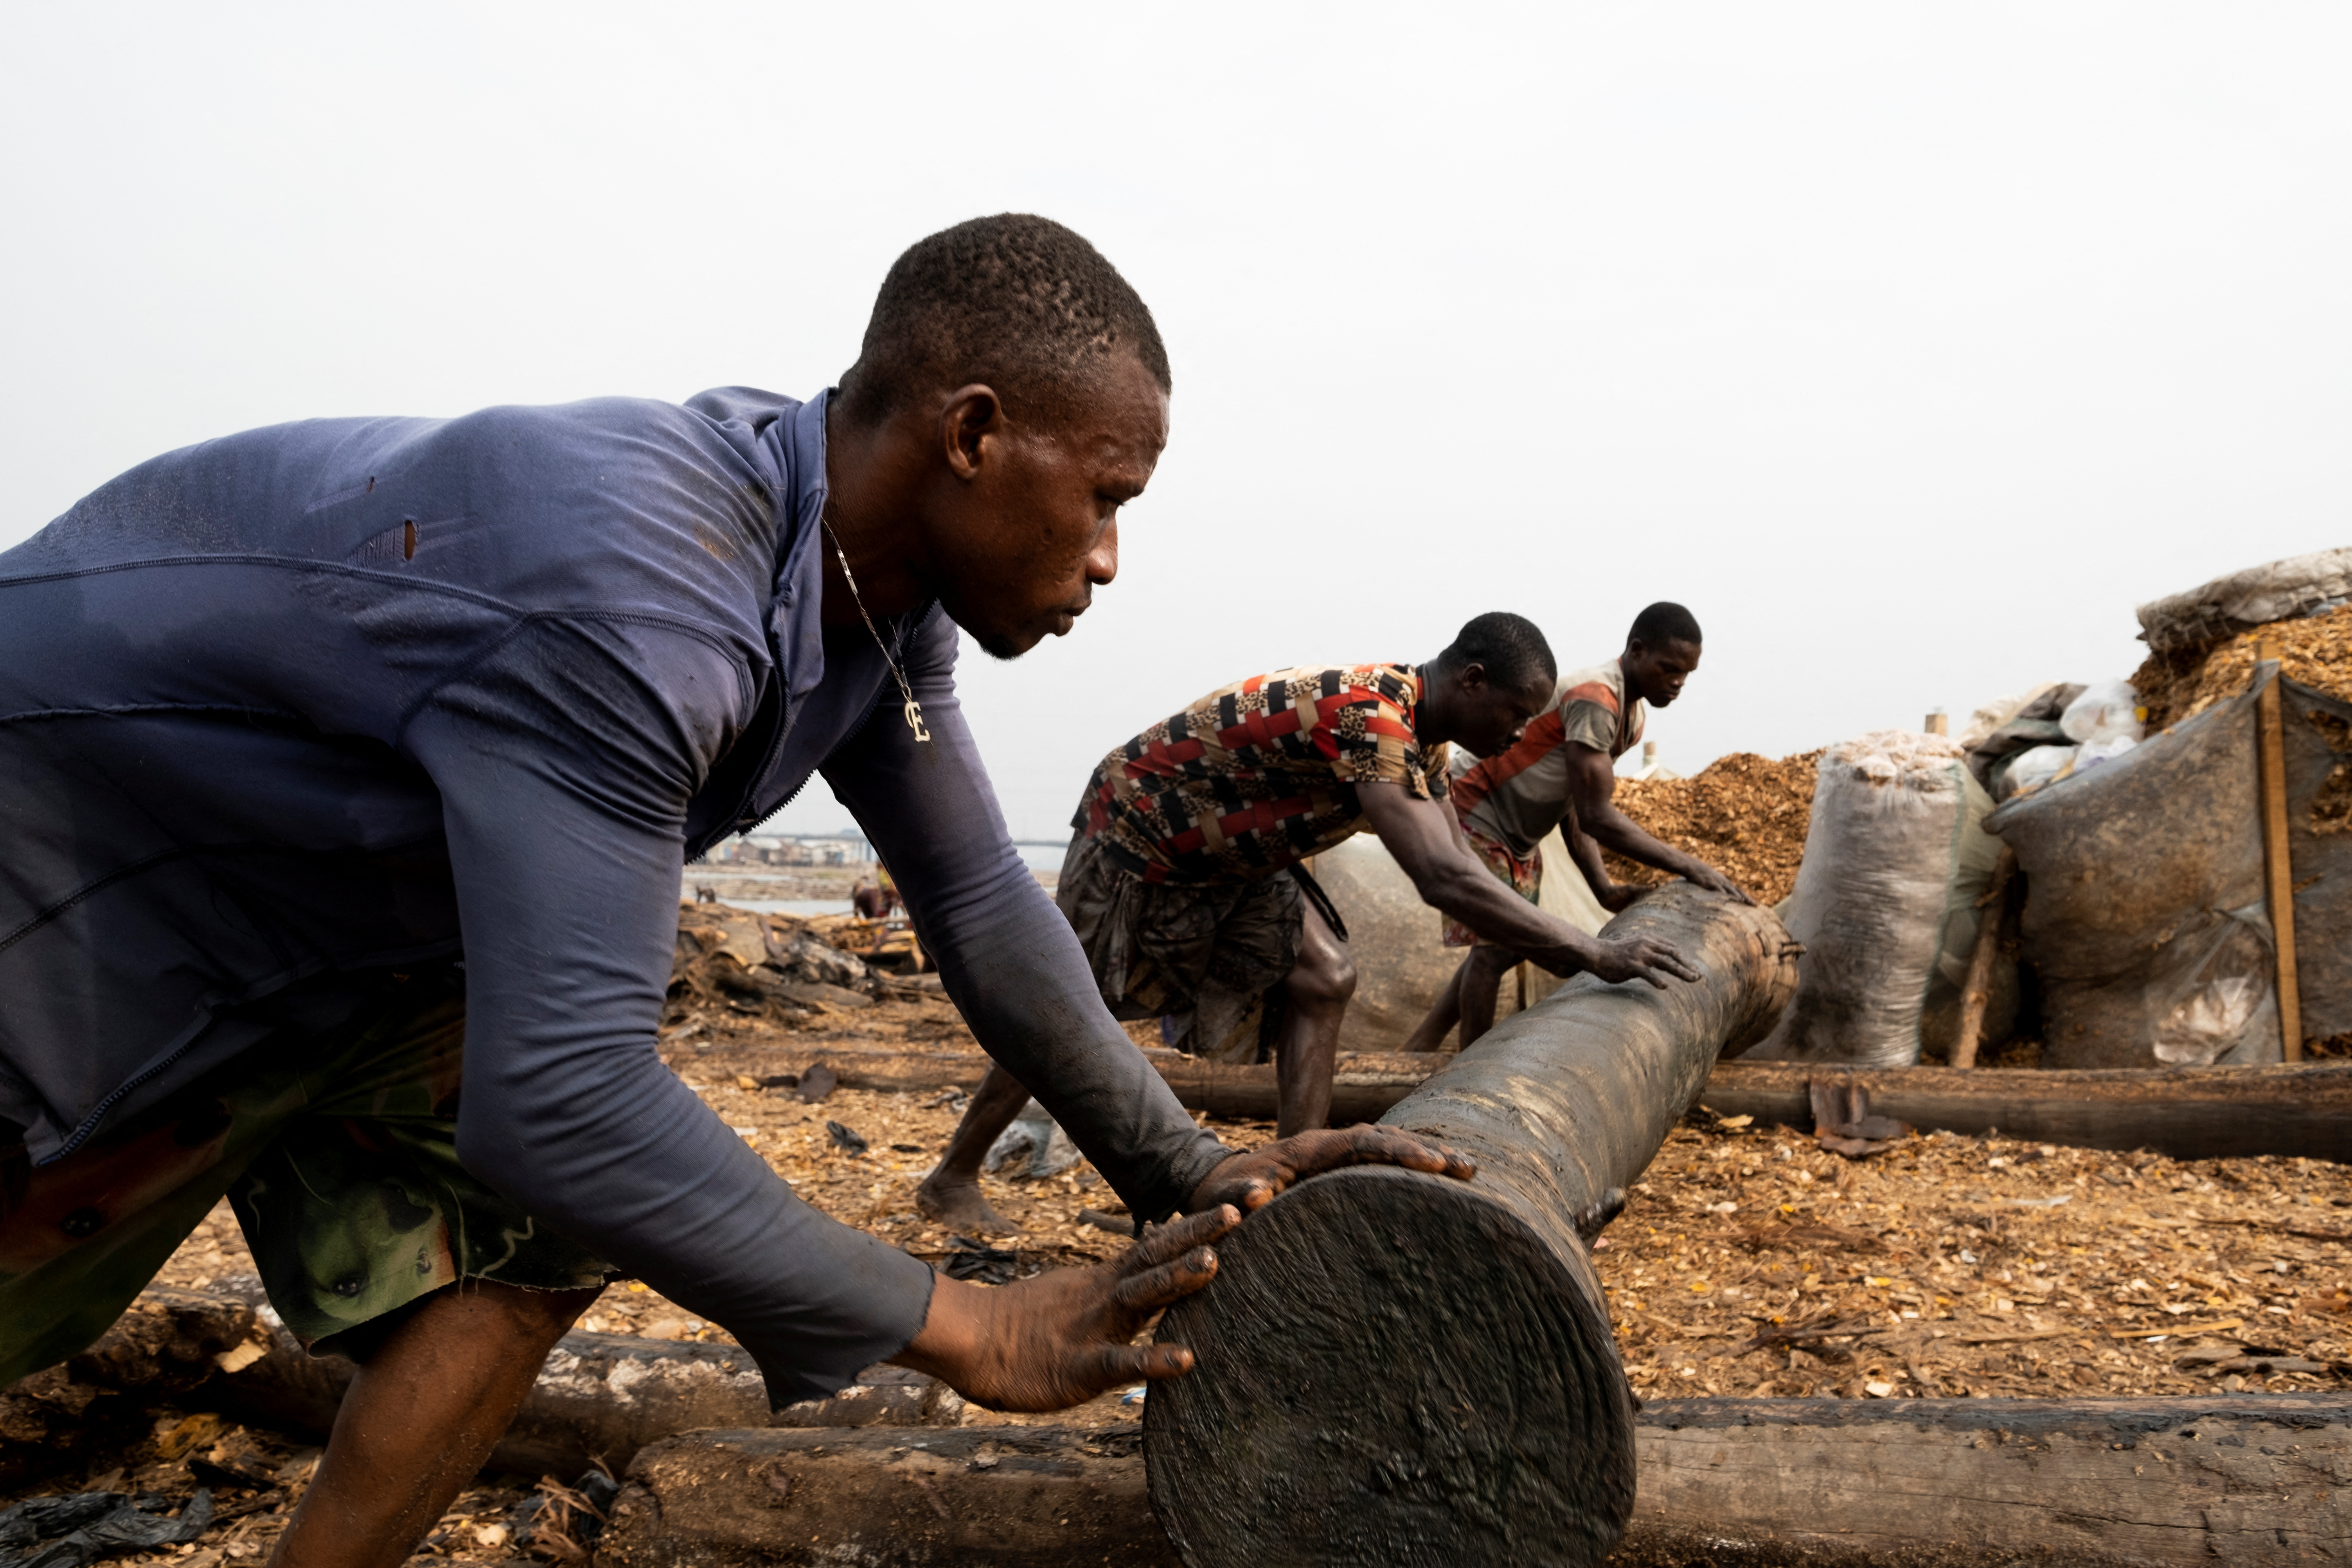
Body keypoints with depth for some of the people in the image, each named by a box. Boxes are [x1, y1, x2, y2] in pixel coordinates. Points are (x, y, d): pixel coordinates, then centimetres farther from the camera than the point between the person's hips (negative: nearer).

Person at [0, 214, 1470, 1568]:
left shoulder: (887, 600, -12)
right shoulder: (636, 589, -41)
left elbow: (986, 909, -6)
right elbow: (556, 1099, -43)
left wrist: (1197, 1173, -7)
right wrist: (968, 1331, -35)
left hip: (361, 929, 7)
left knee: (528, 1251, 3)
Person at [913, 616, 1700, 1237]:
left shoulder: (1419, 734, -3)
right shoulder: (1367, 716, -35)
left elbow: (1457, 868, 5)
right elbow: (1444, 881, -44)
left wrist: (1561, 961, 3)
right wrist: (1591, 954, -39)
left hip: (1226, 855, 9)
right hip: (1136, 828, -9)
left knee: (1322, 979, -4)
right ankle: (952, 1180, 21)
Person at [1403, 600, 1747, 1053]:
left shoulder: (1634, 715, 4)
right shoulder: (1595, 699, -28)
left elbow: (1576, 807, 3)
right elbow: (1598, 818, -31)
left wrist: (1603, 887, -7)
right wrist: (1687, 866, -29)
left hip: (1520, 838, 10)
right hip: (1475, 817, -10)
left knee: (1511, 945, 12)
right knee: (1495, 947, -10)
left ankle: (1421, 1047, 22)